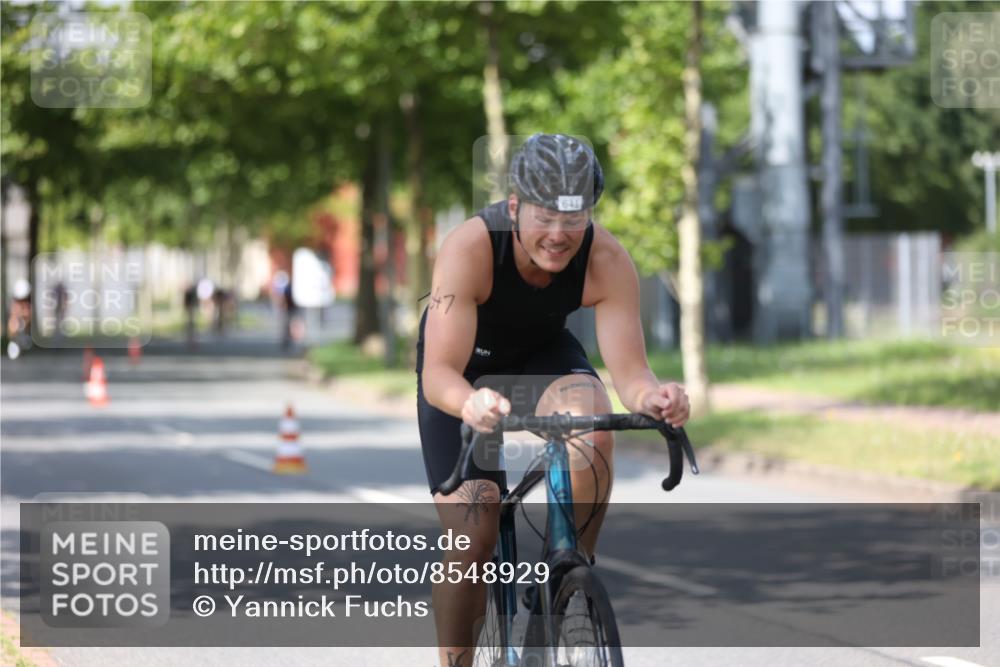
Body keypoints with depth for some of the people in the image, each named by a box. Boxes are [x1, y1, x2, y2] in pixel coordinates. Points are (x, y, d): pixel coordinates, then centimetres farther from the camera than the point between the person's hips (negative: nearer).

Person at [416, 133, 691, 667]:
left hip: (544, 354, 2)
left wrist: (651, 395, -55)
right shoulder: (470, 247, -36)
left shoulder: (607, 261, -30)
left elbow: (628, 369, -31)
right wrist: (469, 403, -64)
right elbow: (438, 373, -42)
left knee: (592, 429, -33)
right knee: (472, 538, -12)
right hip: (465, 370, -2)